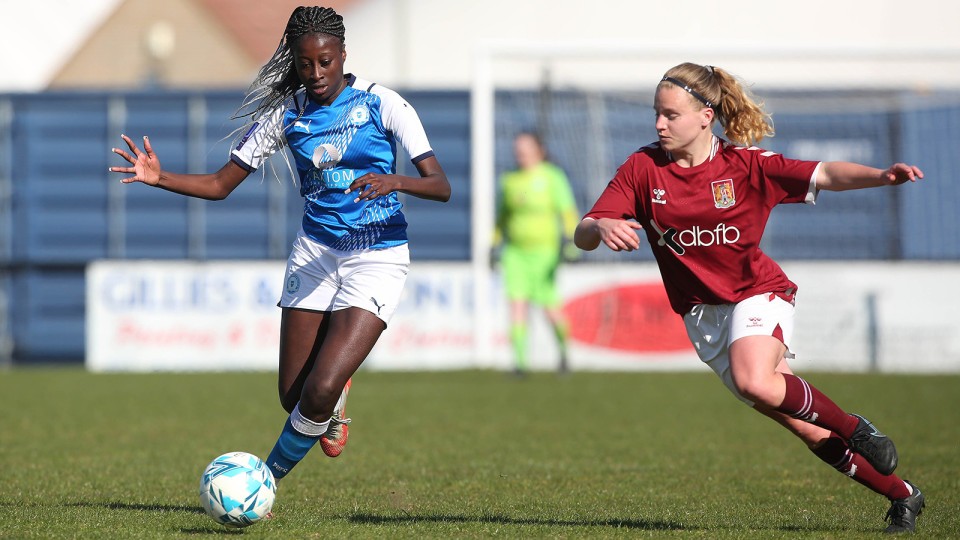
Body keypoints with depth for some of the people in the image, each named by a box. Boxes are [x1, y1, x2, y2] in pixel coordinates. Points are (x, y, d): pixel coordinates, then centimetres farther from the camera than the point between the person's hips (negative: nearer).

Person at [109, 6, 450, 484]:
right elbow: (220, 185, 4)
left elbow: (441, 188, -13)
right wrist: (159, 177, -13)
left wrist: (394, 181, -34)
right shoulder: (286, 114, 1)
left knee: (319, 391, -17)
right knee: (293, 395, 3)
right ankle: (335, 401, 40)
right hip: (315, 252, 4)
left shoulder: (382, 104, -9)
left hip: (377, 259, -4)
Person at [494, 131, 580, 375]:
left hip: (544, 250, -4)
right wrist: (495, 244, 20)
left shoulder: (552, 177, -2)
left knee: (549, 306, -2)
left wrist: (569, 237, -20)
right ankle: (519, 359, -14)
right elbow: (502, 216, 24)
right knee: (517, 303, -10)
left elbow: (568, 211, -7)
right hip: (516, 252, 4)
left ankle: (563, 349, 25)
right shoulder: (510, 180, 13)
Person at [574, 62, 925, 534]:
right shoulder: (642, 168, -7)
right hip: (701, 313, 3)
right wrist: (602, 228, -35)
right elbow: (582, 236, -10)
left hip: (758, 293, -3)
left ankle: (853, 427, -11)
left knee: (753, 382, -36)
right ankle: (901, 495, 18)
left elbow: (825, 175, -19)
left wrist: (881, 176, -38)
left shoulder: (745, 164, -12)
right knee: (811, 434, 3)